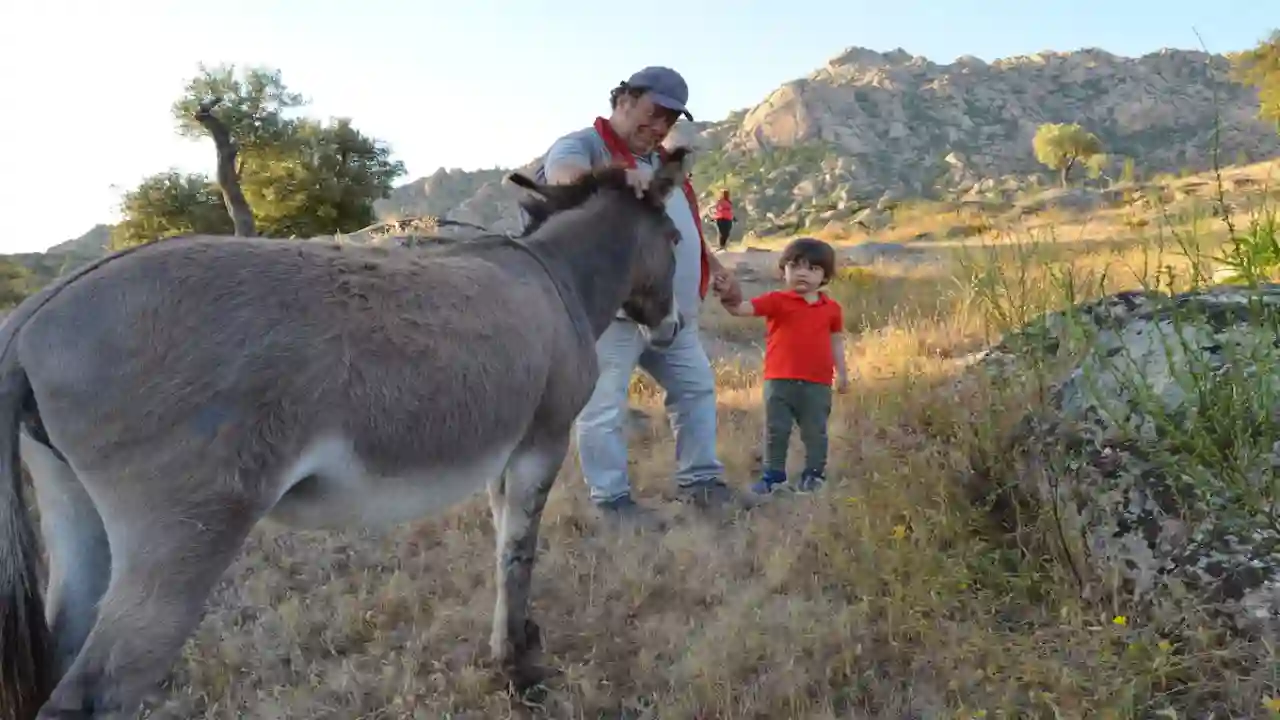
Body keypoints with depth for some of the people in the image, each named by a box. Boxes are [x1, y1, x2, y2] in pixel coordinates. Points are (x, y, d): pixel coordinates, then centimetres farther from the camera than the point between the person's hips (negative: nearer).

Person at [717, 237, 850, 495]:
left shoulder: (832, 308, 6)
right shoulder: (777, 301, -4)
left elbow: (836, 340, 14)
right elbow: (745, 309, -16)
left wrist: (842, 372, 13)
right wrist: (731, 302, -38)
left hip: (817, 383, 1)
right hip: (780, 381, -1)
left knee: (815, 432, 10)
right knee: (775, 430, 7)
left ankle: (814, 473, 24)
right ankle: (773, 474, 19)